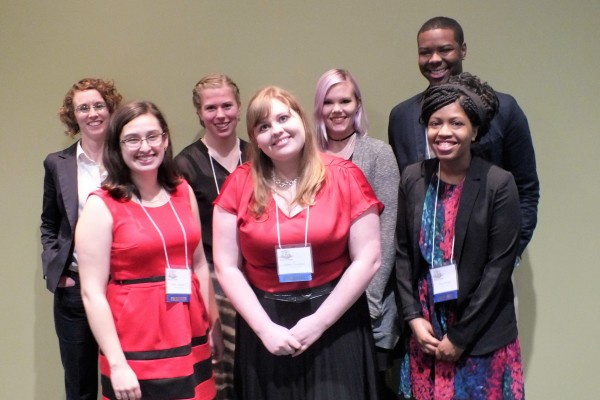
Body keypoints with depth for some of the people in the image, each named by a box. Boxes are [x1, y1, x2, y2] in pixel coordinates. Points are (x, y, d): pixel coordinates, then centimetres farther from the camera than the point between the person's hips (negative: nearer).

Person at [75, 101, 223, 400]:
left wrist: (214, 323, 12)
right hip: (135, 351, -4)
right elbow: (92, 292, -12)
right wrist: (116, 363, -14)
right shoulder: (102, 205, -9)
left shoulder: (183, 192, 5)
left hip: (191, 340, 5)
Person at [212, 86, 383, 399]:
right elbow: (226, 267, -2)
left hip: (335, 324, -1)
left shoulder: (344, 176, -5)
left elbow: (368, 259, -7)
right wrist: (265, 328, -9)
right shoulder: (239, 184, -2)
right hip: (265, 323, 1)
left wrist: (319, 321, -11)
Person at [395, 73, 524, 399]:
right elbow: (403, 252, 5)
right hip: (426, 333, 3)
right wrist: (413, 317, -4)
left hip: (483, 337, -3)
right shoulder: (413, 178, 1)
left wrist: (460, 337, -11)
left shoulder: (499, 184, -11)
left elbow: (499, 266, -12)